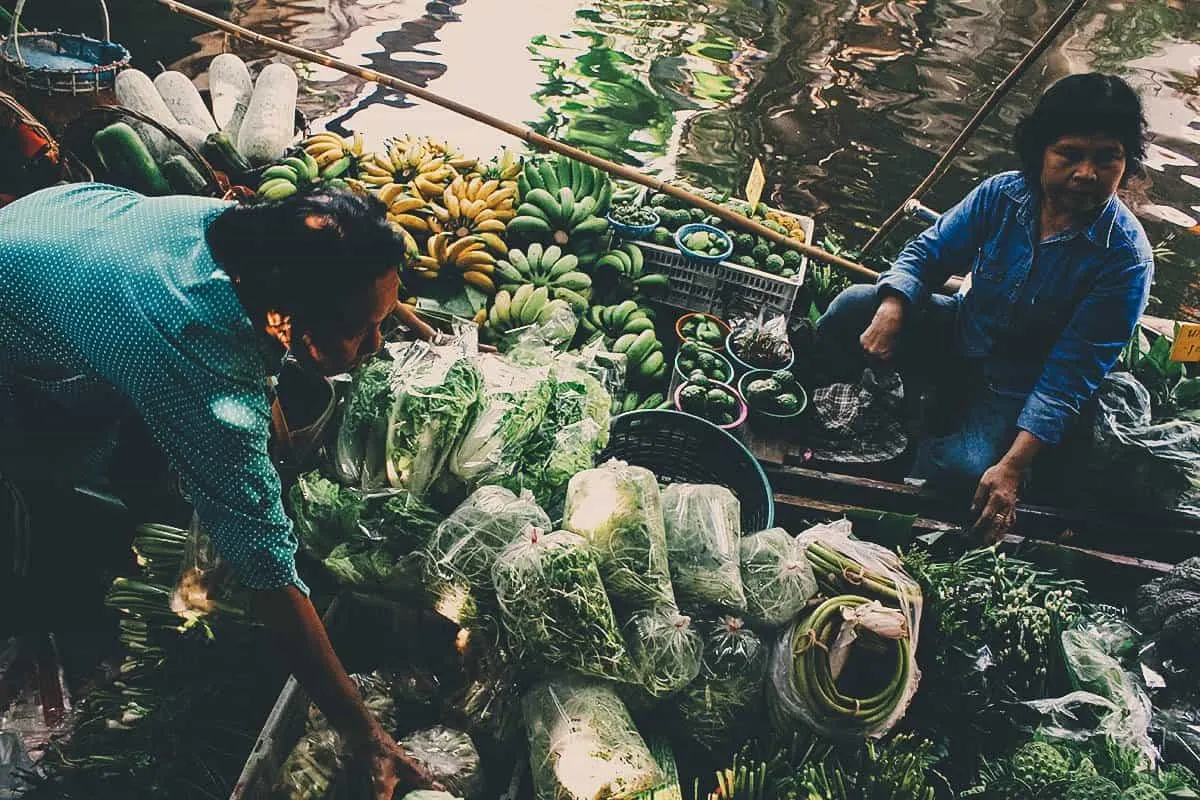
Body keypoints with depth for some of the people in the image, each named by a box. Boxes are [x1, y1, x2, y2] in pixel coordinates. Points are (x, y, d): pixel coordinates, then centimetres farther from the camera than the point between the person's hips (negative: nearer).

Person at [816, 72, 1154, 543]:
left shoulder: (1126, 257, -21)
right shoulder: (1001, 195, -11)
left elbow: (1069, 375, -23)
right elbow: (928, 251, -3)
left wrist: (1013, 466, -30)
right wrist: (891, 309, -26)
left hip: (1015, 389, -3)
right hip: (957, 340, 4)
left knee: (962, 470, -31)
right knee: (852, 307, -20)